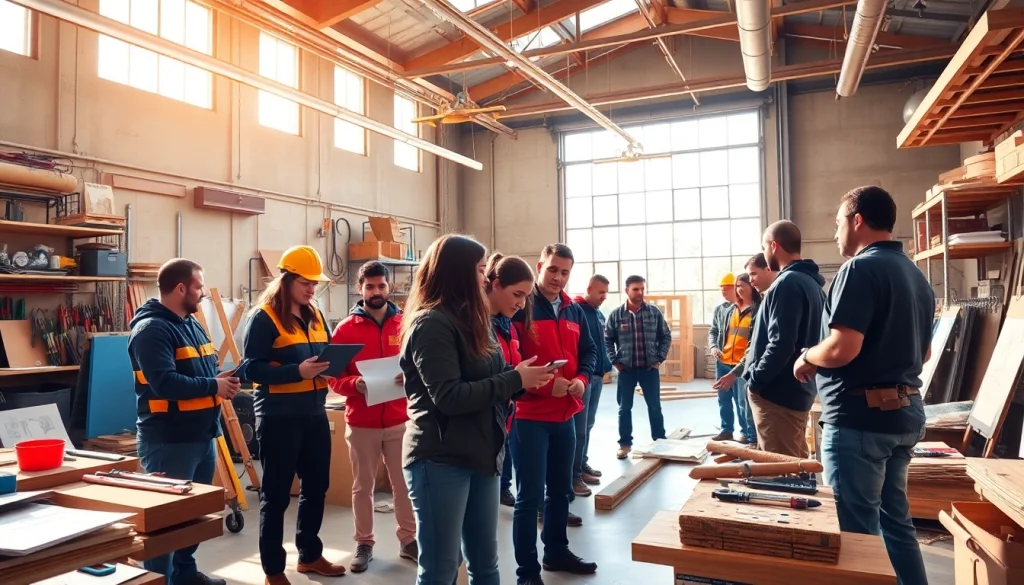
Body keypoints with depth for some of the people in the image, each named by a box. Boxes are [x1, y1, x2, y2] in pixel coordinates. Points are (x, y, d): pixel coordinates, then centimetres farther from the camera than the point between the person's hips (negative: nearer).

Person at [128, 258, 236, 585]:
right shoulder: (151, 329, -16)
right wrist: (213, 386, -19)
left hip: (202, 436, 10)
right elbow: (164, 383, -28)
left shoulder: (193, 325, 13)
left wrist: (223, 379, 0)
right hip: (169, 441, -9)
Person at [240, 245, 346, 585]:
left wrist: (332, 364, -5)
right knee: (276, 494, 4)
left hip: (315, 414, 7)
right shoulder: (264, 317, -10)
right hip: (278, 417, -7)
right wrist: (297, 371, -27)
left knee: (316, 486, 16)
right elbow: (251, 368, -16)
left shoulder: (315, 316, 12)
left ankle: (310, 554, 33)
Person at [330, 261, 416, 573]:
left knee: (405, 483, 8)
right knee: (362, 486, 10)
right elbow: (335, 377, 0)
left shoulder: (406, 324, 2)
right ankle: (364, 544, 25)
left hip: (400, 419, 1)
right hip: (361, 423, 0)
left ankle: (408, 539, 24)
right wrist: (355, 384, -19)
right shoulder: (346, 329, -1)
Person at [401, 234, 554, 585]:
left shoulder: (466, 319, 14)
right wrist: (515, 379, -17)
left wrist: (521, 378, -4)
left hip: (480, 455, 9)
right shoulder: (431, 323, -14)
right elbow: (449, 397, -22)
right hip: (441, 460, -9)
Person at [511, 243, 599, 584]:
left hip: (565, 415, 7)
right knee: (530, 495, 1)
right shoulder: (519, 308, -13)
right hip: (529, 416, -7)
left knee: (561, 489, 20)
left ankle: (556, 552, 38)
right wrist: (545, 384, -24)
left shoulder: (574, 312, 10)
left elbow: (588, 351, 16)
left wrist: (582, 379, -4)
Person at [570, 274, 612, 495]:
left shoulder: (600, 315, 15)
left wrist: (606, 366, 12)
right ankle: (573, 475, 0)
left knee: (588, 425, 16)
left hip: (597, 376, 9)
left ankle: (582, 465, 26)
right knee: (579, 427, -6)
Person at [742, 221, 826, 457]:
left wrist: (755, 381, -14)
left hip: (777, 393, -10)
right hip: (799, 390, 10)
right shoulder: (812, 283, 12)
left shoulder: (787, 283, -18)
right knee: (797, 461, 19)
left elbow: (780, 344, -24)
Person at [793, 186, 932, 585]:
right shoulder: (916, 275, 14)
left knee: (856, 527, 0)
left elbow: (842, 349, -24)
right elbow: (923, 353, 21)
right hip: (905, 411, 9)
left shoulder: (861, 269, -15)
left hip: (861, 416, -9)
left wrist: (807, 358, -6)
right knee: (895, 518, 19)